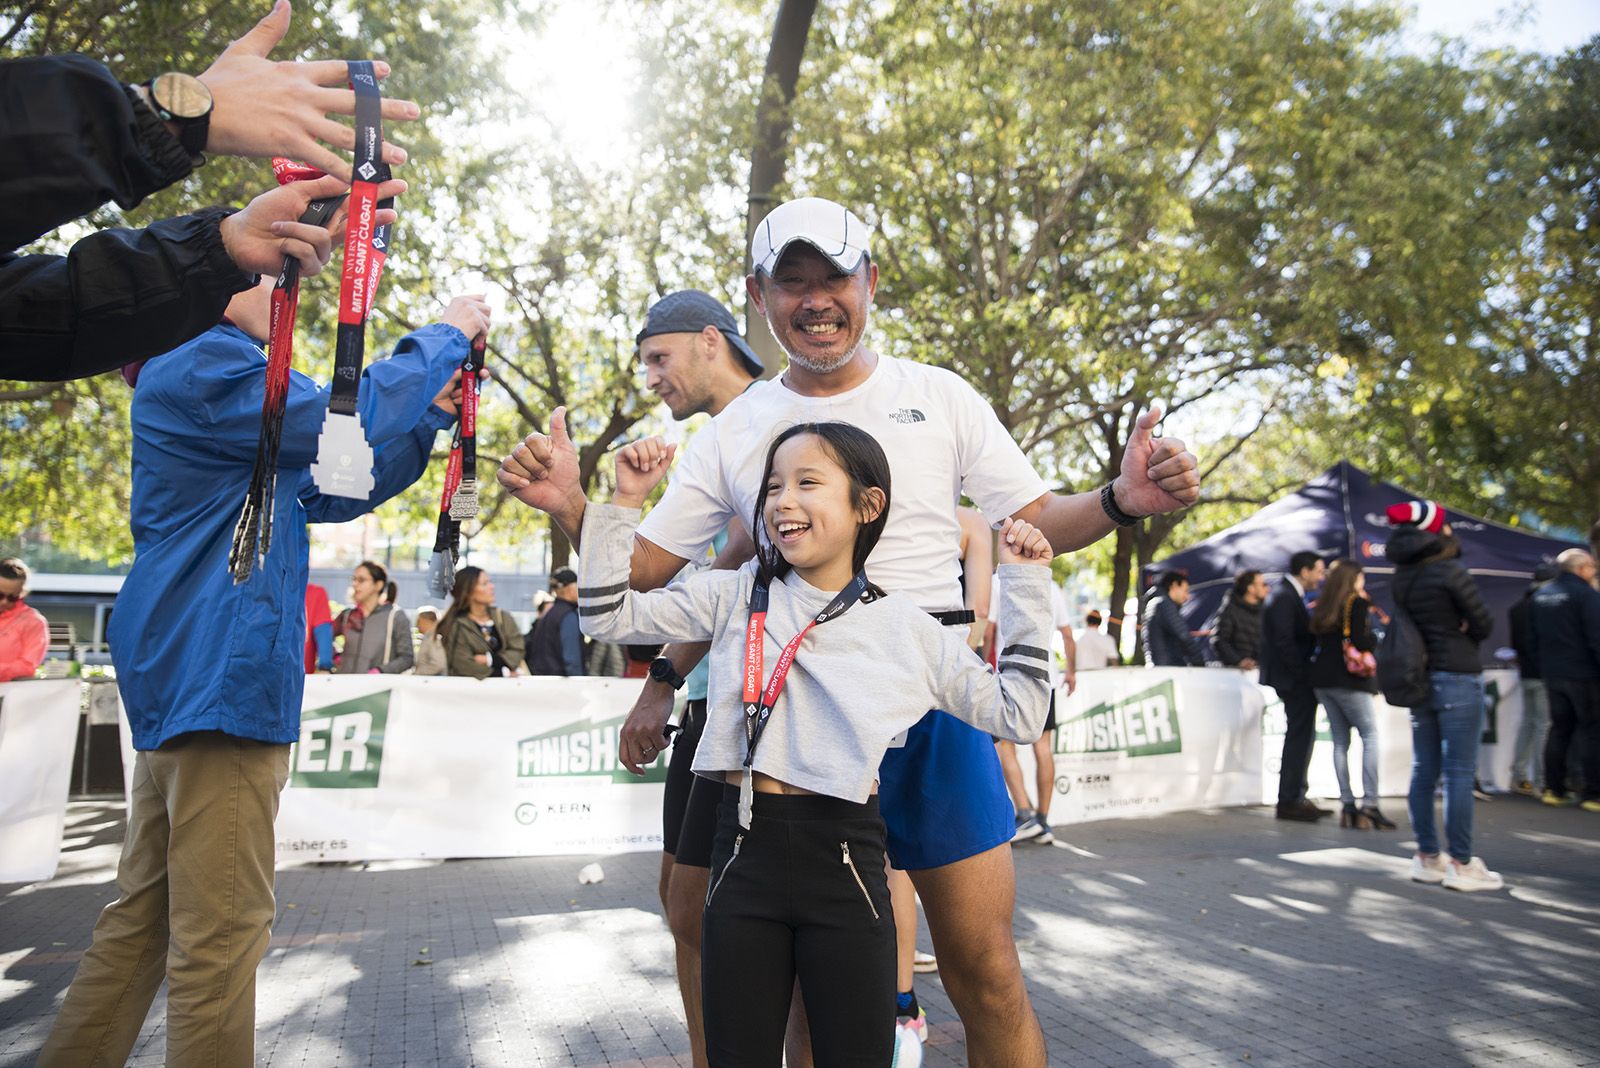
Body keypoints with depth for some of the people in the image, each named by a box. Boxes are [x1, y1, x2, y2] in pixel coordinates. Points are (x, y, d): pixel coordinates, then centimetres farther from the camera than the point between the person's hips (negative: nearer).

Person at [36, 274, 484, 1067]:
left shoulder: (200, 382, 25)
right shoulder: (201, 369, -7)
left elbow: (335, 493, 23)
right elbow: (349, 426, -15)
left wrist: (433, 410, 14)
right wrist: (444, 335, -3)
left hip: (182, 681, 11)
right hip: (220, 678, -11)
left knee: (144, 919, 15)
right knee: (221, 935, -7)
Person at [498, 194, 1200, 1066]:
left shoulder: (940, 397, 4)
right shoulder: (734, 433, 7)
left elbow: (1037, 523, 4)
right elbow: (642, 567, 7)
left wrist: (1121, 500, -15)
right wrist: (570, 508, -12)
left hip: (932, 698, -1)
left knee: (984, 969, 5)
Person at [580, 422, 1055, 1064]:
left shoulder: (905, 626, 2)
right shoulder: (736, 595, 5)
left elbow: (1015, 714, 6)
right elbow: (609, 616, 6)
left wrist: (1025, 585, 4)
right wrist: (625, 502, 0)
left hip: (846, 860, -1)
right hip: (745, 851, 1)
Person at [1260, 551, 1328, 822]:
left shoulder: (1288, 595, 16)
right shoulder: (1284, 598, -16)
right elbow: (1284, 642, -22)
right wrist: (1303, 674, -18)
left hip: (1296, 680, 11)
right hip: (1295, 679, -11)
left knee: (1300, 738, 15)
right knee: (1300, 738, -5)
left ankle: (1295, 798, 23)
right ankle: (1289, 801, 2)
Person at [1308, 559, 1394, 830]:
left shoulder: (1322, 607, 15)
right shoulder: (1358, 603, -5)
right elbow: (1360, 642, -14)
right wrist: (1380, 637, 5)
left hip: (1322, 679, 7)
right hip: (1348, 679, -7)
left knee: (1340, 741, 7)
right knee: (1370, 736, -3)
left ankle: (1347, 805, 5)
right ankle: (1369, 805, -10)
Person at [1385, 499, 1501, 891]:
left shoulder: (1401, 578, 7)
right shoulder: (1451, 573, -13)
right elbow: (1483, 625, -5)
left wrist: (1453, 632, 8)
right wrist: (1462, 633, 13)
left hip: (1419, 679, 7)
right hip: (1457, 678, -7)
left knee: (1424, 771, 10)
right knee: (1459, 773, -2)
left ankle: (1427, 858, 17)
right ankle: (1460, 864, 1)